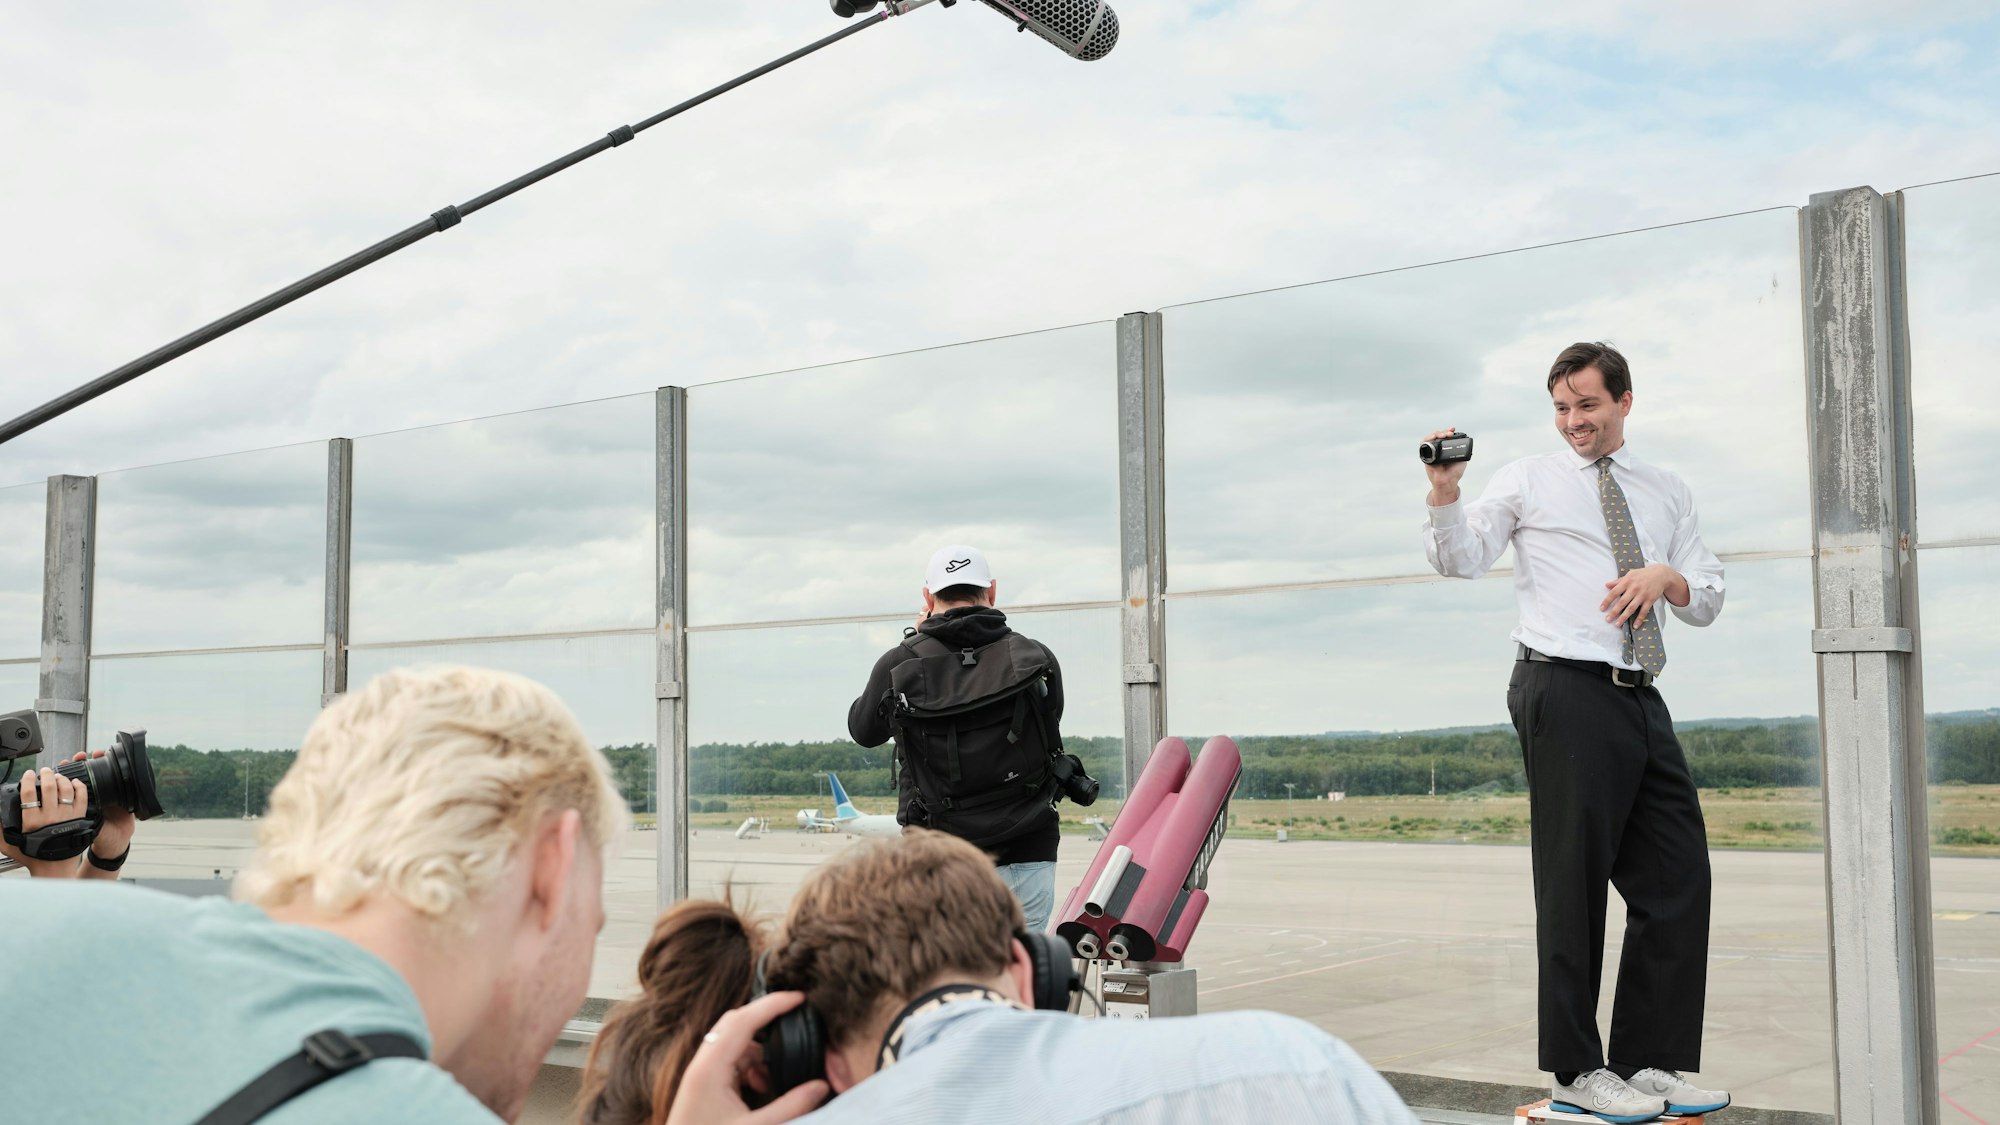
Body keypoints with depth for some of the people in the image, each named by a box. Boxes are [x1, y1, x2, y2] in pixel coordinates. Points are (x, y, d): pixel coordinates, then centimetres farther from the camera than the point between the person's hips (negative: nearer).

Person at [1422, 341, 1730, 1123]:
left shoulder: (1667, 494, 20)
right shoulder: (1529, 481, 7)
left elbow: (1709, 601, 17)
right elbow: (1460, 560, -3)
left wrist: (1668, 576, -5)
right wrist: (1445, 494, -20)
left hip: (1641, 699, 6)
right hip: (1564, 691, -5)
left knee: (1677, 878, 4)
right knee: (1573, 883, -3)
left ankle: (1650, 1062, 13)